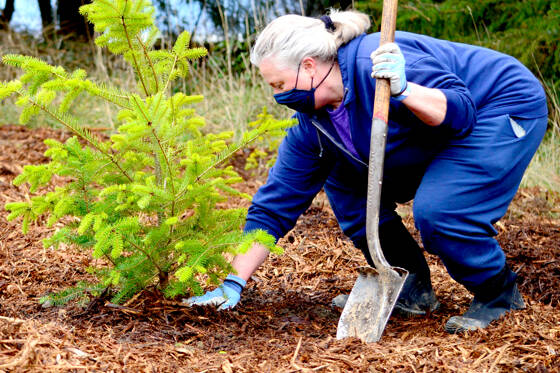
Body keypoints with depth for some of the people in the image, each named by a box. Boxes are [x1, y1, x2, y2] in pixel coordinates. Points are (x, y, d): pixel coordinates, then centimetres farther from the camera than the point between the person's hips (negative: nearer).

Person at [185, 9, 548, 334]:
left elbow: (460, 110, -30)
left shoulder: (375, 63, -31)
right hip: (440, 145, 9)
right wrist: (234, 283, -7)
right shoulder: (312, 124, -5)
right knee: (345, 184, 1)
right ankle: (412, 289, 8)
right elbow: (275, 206, -4)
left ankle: (501, 295, 0)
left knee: (436, 211, -28)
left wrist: (404, 91, -48)